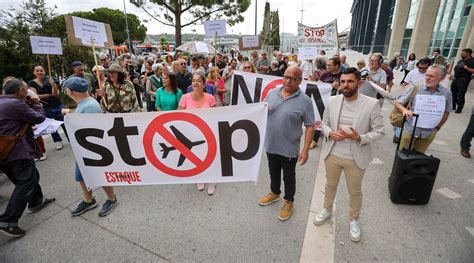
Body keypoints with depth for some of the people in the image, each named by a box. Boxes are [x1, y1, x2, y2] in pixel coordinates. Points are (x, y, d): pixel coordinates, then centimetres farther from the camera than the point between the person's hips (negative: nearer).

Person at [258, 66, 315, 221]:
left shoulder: (304, 101, -14)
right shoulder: (273, 93, 0)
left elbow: (310, 127, -12)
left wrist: (305, 150, -15)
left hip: (289, 148, -4)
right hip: (270, 145, 5)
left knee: (288, 177, 16)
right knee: (273, 173, 25)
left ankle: (289, 202, 39)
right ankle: (274, 193, 50)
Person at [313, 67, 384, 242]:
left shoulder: (372, 104, -14)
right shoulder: (332, 101, -5)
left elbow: (379, 132, -9)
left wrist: (359, 137, -26)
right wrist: (330, 133, -15)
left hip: (356, 158, -2)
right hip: (332, 154, 3)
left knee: (355, 191, 18)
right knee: (330, 185, 23)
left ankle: (354, 220, 44)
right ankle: (327, 210, 48)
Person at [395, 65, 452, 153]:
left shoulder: (446, 93, 0)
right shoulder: (414, 88, -7)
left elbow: (446, 112, 11)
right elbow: (398, 103, -3)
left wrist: (437, 127, 7)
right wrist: (405, 110, -23)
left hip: (428, 133, 2)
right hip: (410, 130, -2)